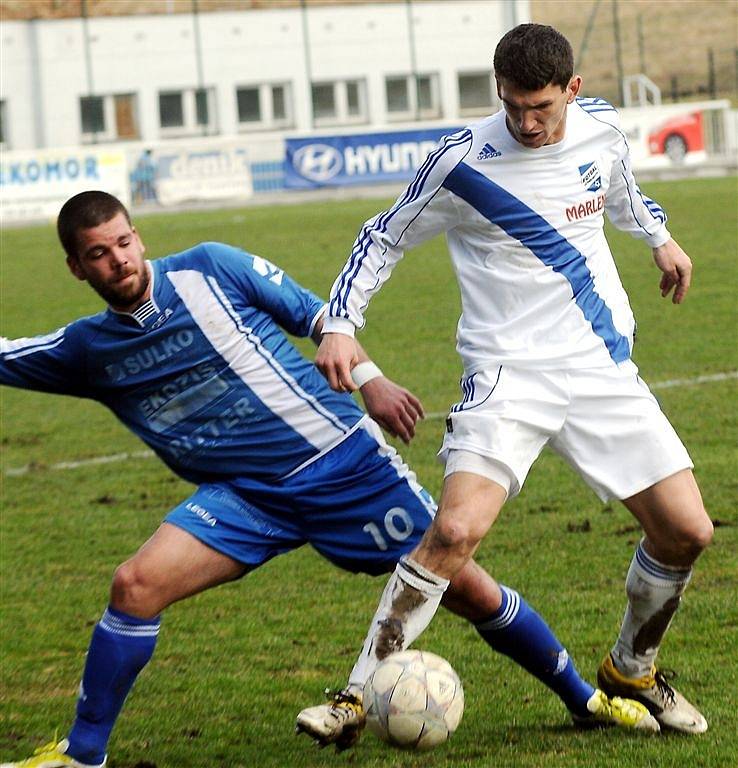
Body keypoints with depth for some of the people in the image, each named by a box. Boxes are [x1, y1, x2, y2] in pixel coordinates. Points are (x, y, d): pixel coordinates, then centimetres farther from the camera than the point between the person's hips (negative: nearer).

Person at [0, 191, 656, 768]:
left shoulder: (209, 270, -7)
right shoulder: (85, 350, 2)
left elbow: (313, 314, 0)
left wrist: (369, 378, -11)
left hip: (343, 462, -2)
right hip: (245, 497, 2)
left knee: (464, 585, -1)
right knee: (136, 585, -18)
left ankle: (583, 698, 19)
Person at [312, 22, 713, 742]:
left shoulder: (600, 127, 1)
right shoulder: (463, 162, -12)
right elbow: (385, 236, 1)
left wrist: (658, 236, 39)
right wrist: (340, 324, -9)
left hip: (603, 366, 5)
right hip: (509, 372, -5)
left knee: (686, 530, 1)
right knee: (455, 528, -25)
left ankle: (631, 670, 27)